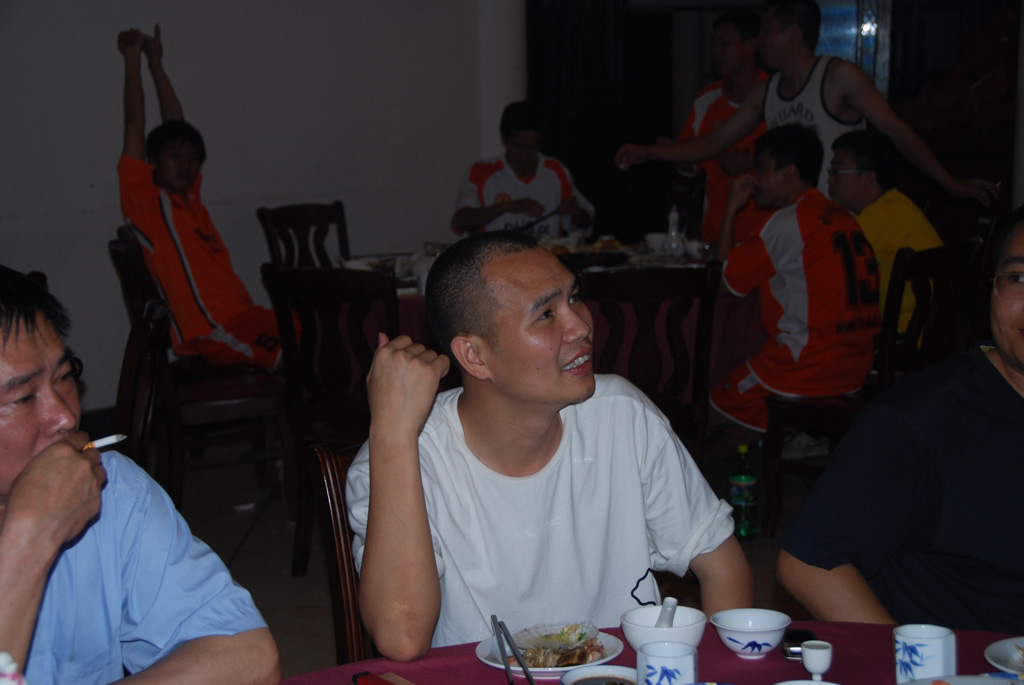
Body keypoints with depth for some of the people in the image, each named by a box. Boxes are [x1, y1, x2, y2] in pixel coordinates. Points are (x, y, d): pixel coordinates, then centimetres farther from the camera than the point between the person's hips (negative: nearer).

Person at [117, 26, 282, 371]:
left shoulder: (188, 196, 19)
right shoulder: (143, 197, 0)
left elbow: (176, 123, 25)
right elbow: (135, 124, -4)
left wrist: (156, 62, 27)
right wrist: (133, 58, 2)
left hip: (245, 317, 9)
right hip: (210, 332, -9)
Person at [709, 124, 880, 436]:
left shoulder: (789, 222, -15)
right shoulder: (841, 217, 11)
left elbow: (728, 277, -7)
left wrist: (731, 209, 1)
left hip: (810, 371, -8)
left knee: (719, 403, 6)